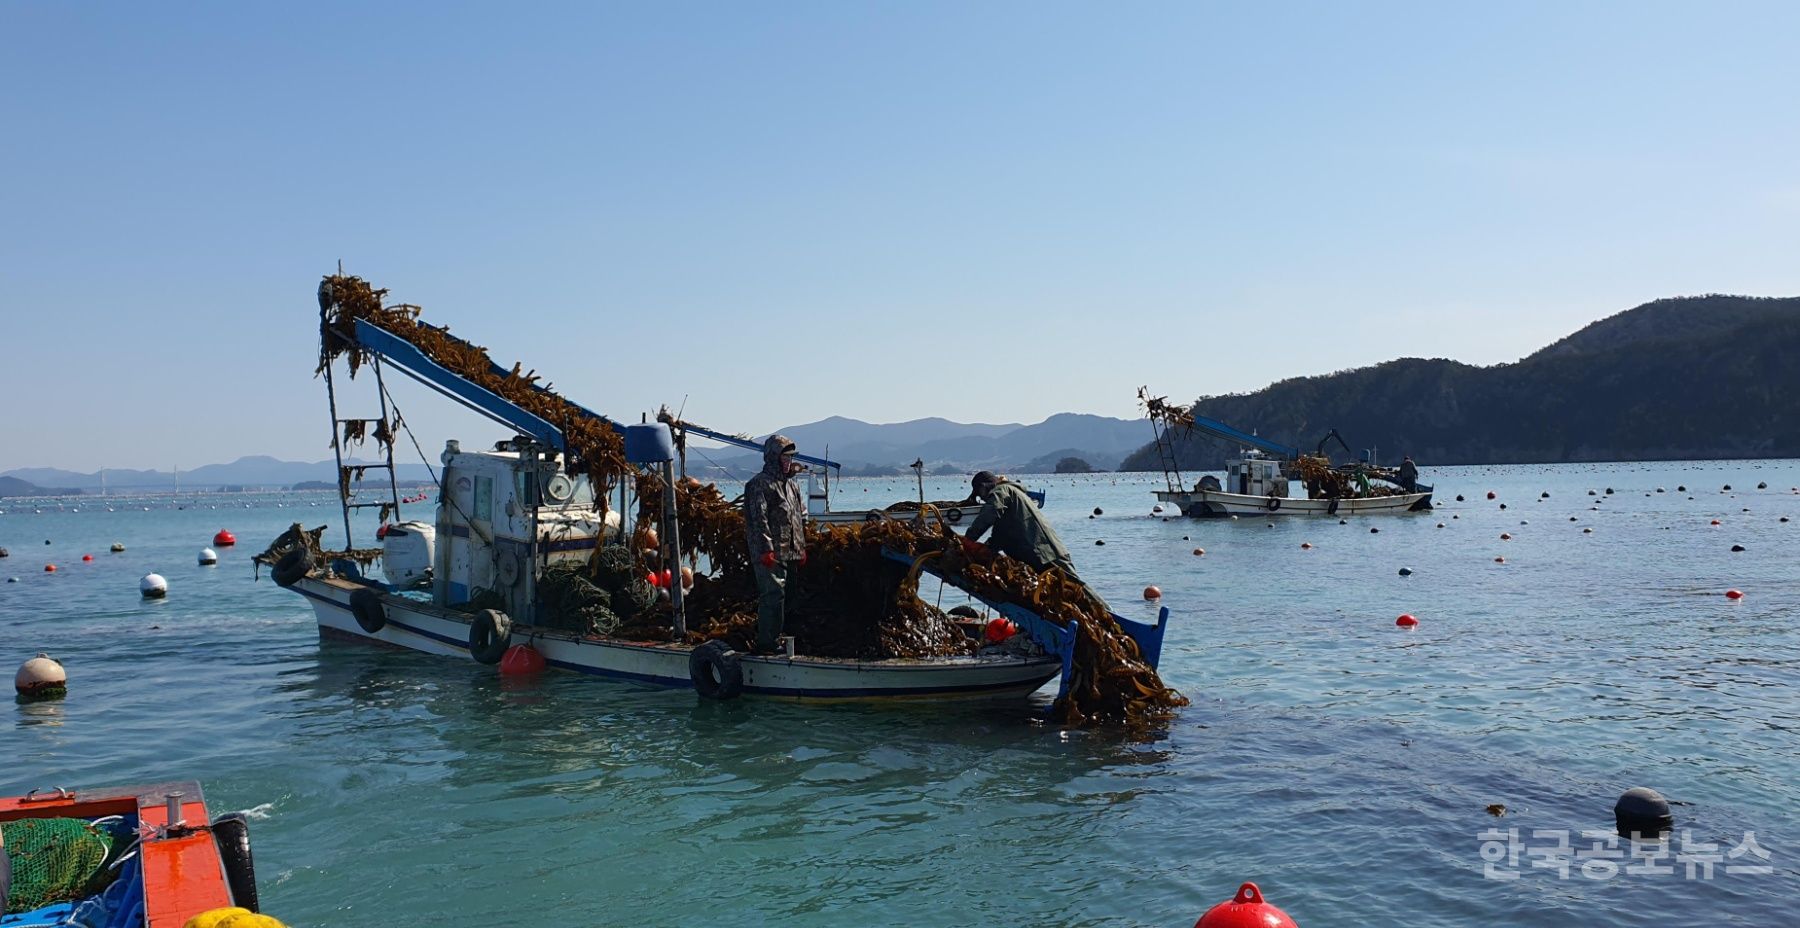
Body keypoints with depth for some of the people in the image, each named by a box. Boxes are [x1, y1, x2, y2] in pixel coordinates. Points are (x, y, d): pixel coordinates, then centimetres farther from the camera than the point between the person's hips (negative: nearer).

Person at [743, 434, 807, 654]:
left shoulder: (791, 484, 18)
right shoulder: (760, 484, -10)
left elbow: (801, 517, 24)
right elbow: (758, 519, -17)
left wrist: (801, 548, 20)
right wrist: (766, 550, -21)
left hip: (788, 553, 9)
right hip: (769, 554, -9)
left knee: (779, 596, 13)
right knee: (773, 595, -12)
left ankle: (775, 639, 21)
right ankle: (766, 643, -8)